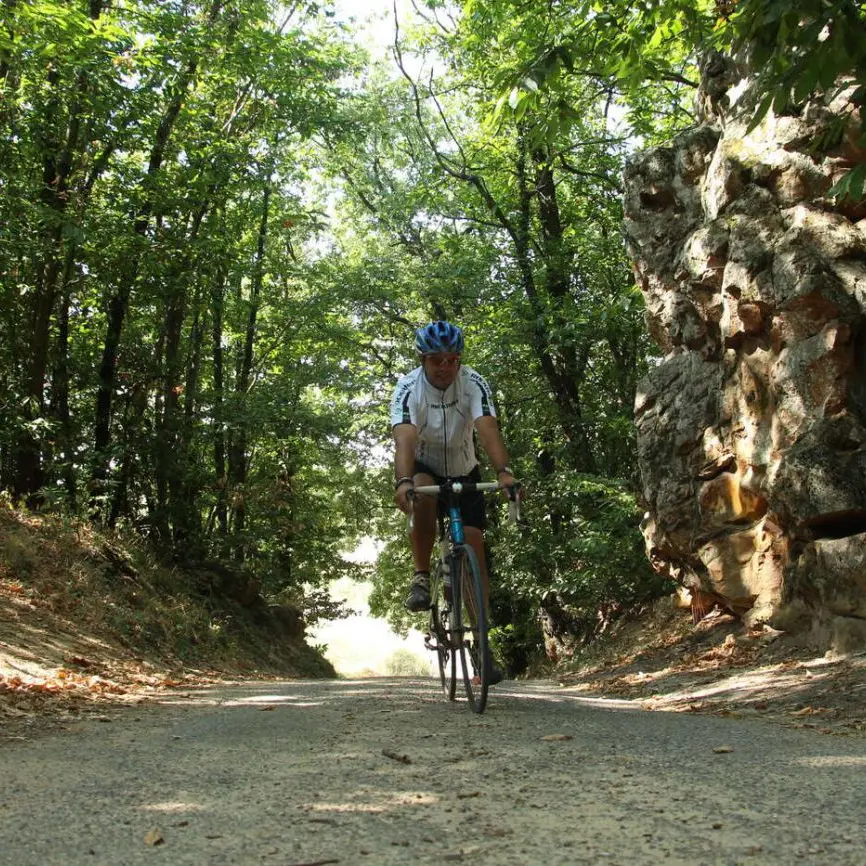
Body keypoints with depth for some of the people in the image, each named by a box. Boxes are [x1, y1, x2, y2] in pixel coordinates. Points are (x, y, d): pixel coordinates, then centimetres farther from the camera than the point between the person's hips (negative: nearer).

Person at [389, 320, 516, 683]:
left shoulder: (473, 383, -21)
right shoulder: (407, 388, -24)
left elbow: (488, 428, -35)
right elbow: (404, 438, -39)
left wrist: (504, 472, -53)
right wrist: (403, 483, -58)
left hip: (463, 472, 2)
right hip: (423, 469, -1)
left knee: (473, 545, -10)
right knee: (423, 498, -37)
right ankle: (421, 578, -16)